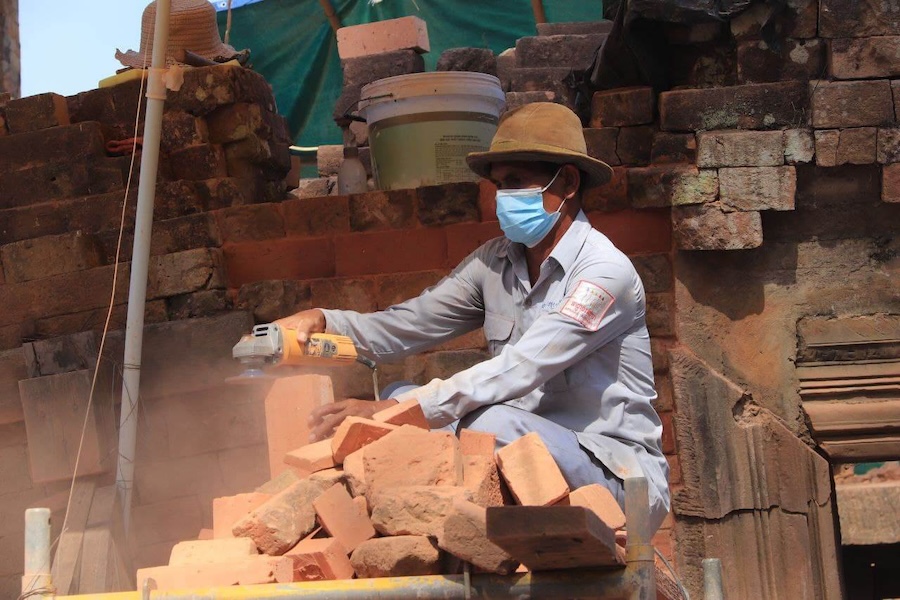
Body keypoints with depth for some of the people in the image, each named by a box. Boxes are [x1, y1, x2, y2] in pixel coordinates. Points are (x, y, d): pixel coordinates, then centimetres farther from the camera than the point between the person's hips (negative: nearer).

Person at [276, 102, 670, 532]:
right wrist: (322, 321, -13)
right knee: (403, 403, -8)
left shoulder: (606, 271, -16)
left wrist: (391, 412, -32)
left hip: (618, 477, -7)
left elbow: (519, 371, -26)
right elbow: (406, 327, 8)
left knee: (492, 424, -33)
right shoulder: (496, 263, 8)